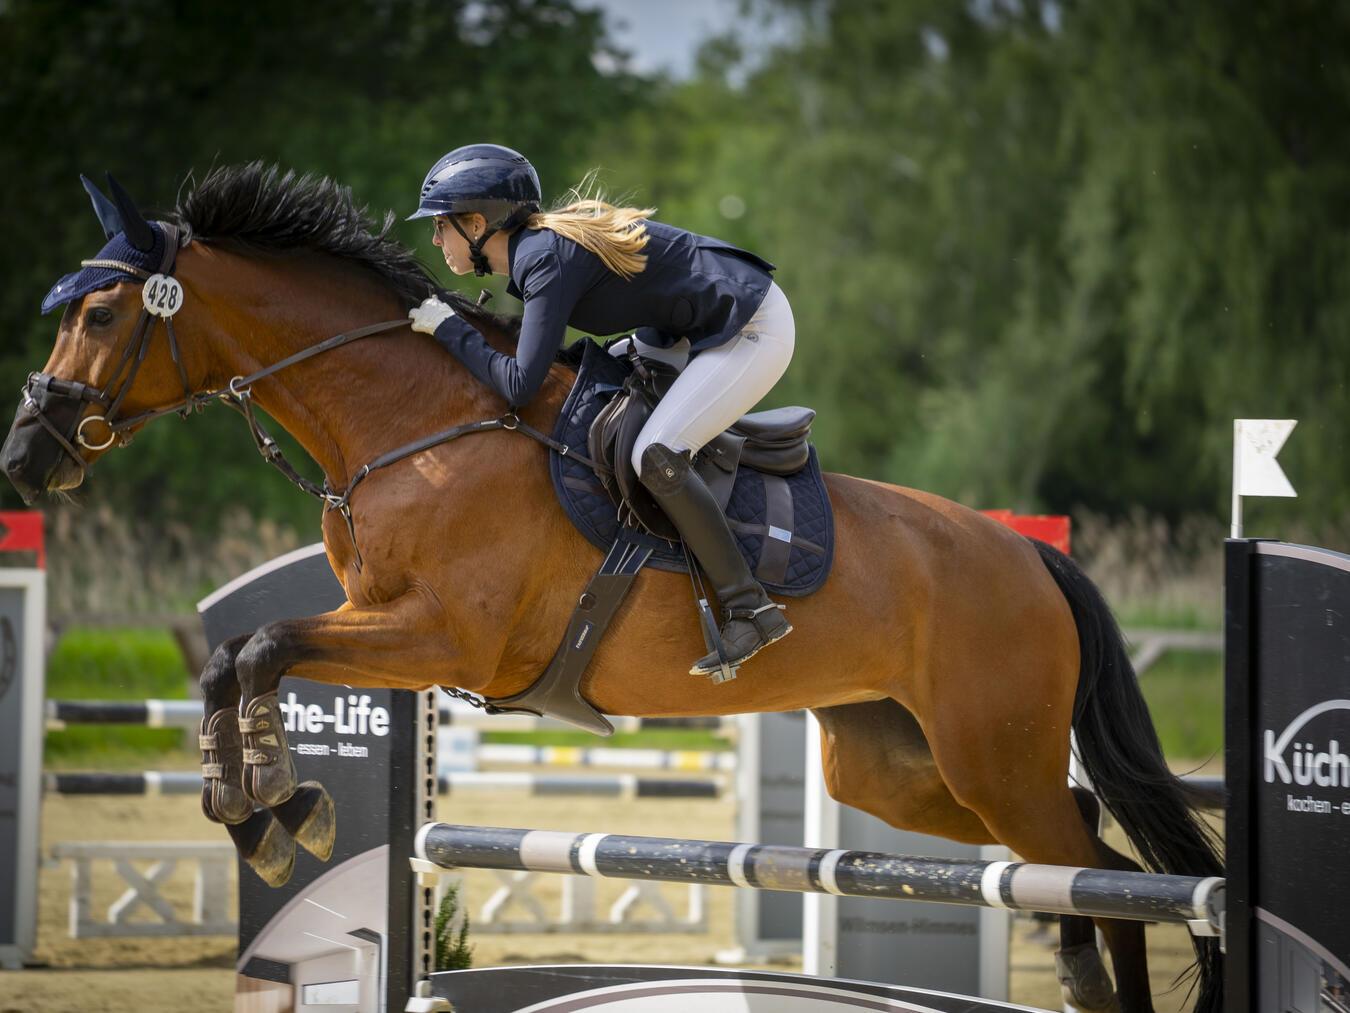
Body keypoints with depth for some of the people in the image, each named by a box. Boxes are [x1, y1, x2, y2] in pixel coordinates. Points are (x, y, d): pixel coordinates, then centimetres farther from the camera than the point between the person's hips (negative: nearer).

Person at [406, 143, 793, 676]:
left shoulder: (548, 261, -23)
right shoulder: (537, 247, 5)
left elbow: (519, 386, -28)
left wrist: (449, 329, -18)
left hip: (753, 331, -10)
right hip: (702, 323, 10)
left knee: (655, 456, -22)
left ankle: (750, 610, -16)